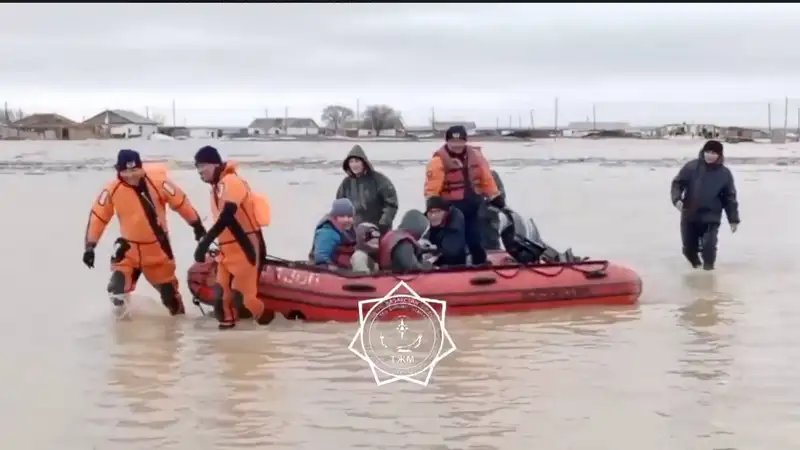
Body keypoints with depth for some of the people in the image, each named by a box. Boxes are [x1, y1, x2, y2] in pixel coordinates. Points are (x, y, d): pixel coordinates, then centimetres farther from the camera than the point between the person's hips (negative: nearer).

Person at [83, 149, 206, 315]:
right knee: (118, 283, -16)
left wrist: (197, 225, 1)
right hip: (129, 247, 0)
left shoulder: (158, 182, -18)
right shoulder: (112, 190, -16)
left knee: (168, 286, 13)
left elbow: (181, 202, -7)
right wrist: (89, 246, -11)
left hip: (158, 247, 0)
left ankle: (178, 313, 39)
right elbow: (97, 217, -9)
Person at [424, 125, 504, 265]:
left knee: (477, 243, 14)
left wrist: (495, 196, 11)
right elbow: (432, 187, -19)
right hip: (452, 209, -5)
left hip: (474, 207, 5)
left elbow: (486, 179, 13)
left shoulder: (475, 155, 5)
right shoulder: (439, 160, -13)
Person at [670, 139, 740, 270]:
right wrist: (677, 198, -18)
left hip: (711, 217, -1)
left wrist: (733, 219, 1)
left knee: (709, 244, -17)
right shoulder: (691, 167, -5)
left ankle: (708, 264, 12)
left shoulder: (725, 173, -3)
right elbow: (677, 183, 1)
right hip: (690, 215, 1)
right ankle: (694, 260, 46)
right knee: (689, 246, 12)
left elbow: (730, 198, 2)